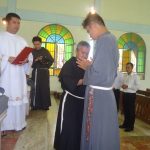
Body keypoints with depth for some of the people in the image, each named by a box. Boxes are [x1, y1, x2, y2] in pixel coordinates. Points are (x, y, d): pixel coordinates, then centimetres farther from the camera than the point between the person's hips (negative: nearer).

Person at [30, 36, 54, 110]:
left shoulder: (45, 51, 1)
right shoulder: (32, 51, 3)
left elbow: (51, 60, 5)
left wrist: (47, 66, -7)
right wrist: (35, 60, -18)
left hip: (44, 72, -1)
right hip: (35, 72, 1)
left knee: (45, 88, 1)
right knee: (35, 88, 1)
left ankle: (45, 105, 9)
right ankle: (35, 105, 9)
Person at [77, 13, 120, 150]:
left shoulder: (103, 40, -18)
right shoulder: (111, 39, 12)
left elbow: (99, 74, -24)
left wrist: (87, 67, -6)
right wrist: (90, 66, 13)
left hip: (98, 95, -10)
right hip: (106, 93, 10)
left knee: (96, 135, 7)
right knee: (105, 134, 22)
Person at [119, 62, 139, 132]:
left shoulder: (135, 76, -8)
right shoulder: (124, 75, 10)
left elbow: (137, 86, -13)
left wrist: (128, 86, -20)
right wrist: (122, 85, -6)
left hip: (131, 95, -6)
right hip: (125, 94, 6)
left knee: (131, 111, 3)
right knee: (125, 110, 15)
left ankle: (131, 126, 14)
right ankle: (125, 124, 29)